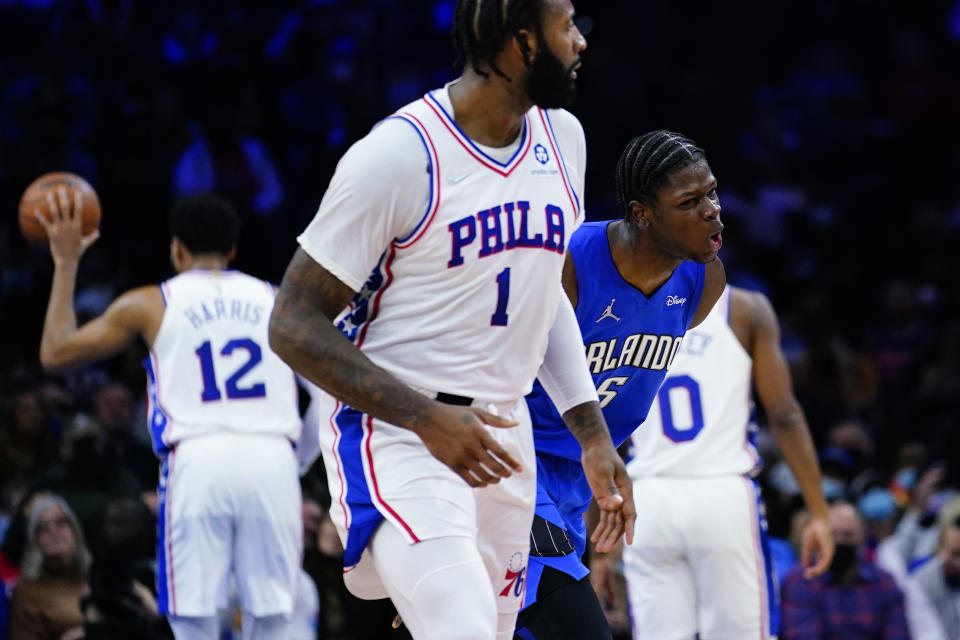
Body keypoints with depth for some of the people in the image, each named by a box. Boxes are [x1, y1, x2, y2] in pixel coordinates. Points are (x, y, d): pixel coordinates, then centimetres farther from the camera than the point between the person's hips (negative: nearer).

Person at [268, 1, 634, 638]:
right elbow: (294, 326, -14)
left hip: (502, 439, 8)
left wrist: (593, 435, 15)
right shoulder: (399, 154, -17)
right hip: (397, 438, -8)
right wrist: (428, 419, -22)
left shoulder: (561, 138, 6)